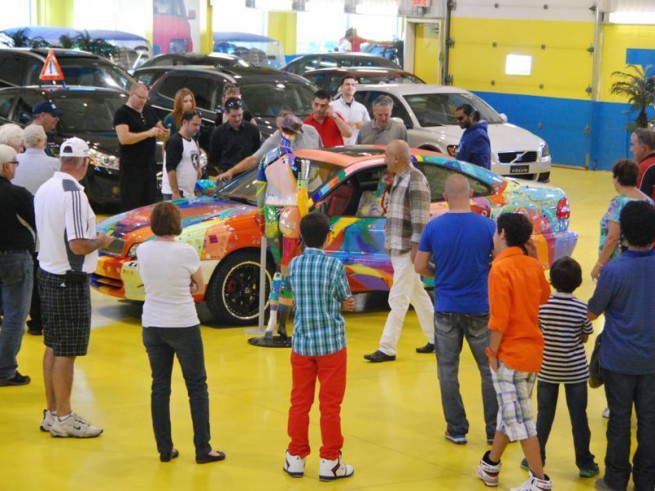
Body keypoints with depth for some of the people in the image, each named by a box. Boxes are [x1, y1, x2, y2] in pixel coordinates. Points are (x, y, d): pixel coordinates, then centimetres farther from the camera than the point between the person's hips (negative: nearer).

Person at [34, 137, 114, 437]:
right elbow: (78, 245, -25)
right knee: (66, 352, -1)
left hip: (47, 274, 9)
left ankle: (52, 413, 25)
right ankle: (63, 419, 6)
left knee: (53, 347, 16)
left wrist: (92, 236, 18)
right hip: (70, 281, -9)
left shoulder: (44, 189, 7)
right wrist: (101, 241, -6)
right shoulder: (73, 193, -20)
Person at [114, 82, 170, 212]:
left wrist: (164, 133, -4)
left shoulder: (149, 111, 12)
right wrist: (148, 133, -23)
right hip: (131, 167, -7)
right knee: (131, 207, -5)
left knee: (150, 204, 10)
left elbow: (160, 129, 22)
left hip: (150, 164, 7)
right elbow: (123, 138, -22)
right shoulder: (122, 113, -10)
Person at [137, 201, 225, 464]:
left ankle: (165, 449, 14)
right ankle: (203, 449, 9)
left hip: (152, 326, 4)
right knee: (197, 386, 7)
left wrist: (180, 289, 2)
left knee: (160, 386, 12)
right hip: (183, 326, -4)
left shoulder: (143, 251, -4)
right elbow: (200, 286, -1)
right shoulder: (186, 252, -16)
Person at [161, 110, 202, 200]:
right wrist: (176, 193, -21)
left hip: (190, 194, 8)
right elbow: (170, 169, -17)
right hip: (175, 193, -8)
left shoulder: (194, 142, 15)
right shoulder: (174, 142, -11)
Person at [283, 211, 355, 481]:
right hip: (331, 344, -4)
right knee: (330, 405, 3)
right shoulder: (334, 264, -12)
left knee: (300, 402, 12)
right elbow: (346, 298, -1)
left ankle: (296, 458, 18)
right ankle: (330, 462, 8)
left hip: (301, 344, 4)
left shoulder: (294, 265, 0)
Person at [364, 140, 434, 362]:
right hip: (397, 249, 10)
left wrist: (416, 246, -22)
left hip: (407, 250, -10)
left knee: (398, 300, -7)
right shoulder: (399, 179, 13)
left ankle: (387, 349, -4)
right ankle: (436, 338, 26)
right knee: (418, 295, 17)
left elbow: (420, 216, -20)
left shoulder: (415, 179, -16)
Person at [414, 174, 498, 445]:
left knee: (448, 370, 11)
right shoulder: (488, 226, -10)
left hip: (446, 309, 0)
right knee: (490, 370, 11)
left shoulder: (434, 227, -8)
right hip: (480, 309, 0)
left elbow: (419, 267, -2)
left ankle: (457, 430, 14)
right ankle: (495, 430, 14)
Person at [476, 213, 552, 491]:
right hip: (533, 350, 8)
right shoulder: (533, 266, 3)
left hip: (510, 354, -8)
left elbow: (499, 318, -22)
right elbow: (544, 296, 22)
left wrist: (493, 351, -12)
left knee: (518, 418, -1)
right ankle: (491, 465, 34)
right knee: (510, 411, 19)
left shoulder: (500, 269, -18)